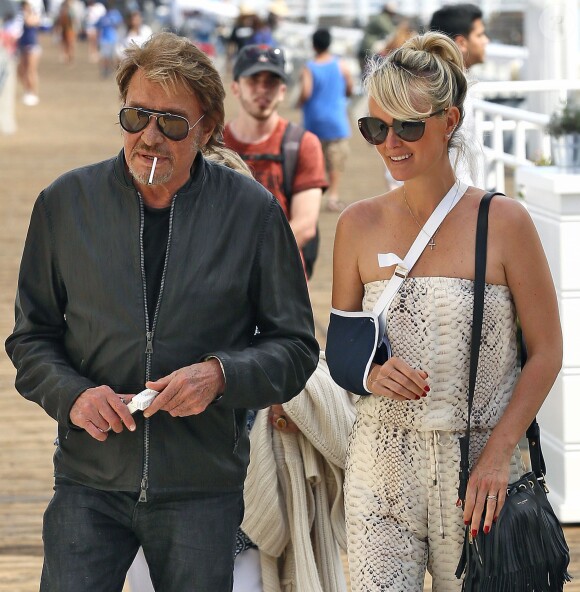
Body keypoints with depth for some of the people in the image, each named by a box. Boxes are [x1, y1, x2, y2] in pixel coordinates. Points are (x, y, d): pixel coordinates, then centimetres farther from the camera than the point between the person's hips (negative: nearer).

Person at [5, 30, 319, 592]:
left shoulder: (253, 212, -1)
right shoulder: (65, 202, 2)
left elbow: (296, 347, 4)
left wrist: (221, 375, -15)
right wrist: (71, 394, -11)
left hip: (203, 487, 0)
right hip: (89, 481, 0)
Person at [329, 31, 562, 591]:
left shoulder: (503, 221, -4)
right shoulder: (359, 225, 5)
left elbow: (546, 351, -1)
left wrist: (499, 451, -10)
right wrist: (371, 372, -9)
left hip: (480, 464, -2)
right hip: (381, 465, 2)